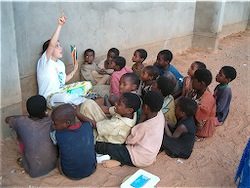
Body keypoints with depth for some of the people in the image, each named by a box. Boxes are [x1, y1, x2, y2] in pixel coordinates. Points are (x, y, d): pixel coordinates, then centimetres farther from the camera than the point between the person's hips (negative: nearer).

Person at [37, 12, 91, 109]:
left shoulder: (61, 64, 12)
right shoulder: (44, 61, -15)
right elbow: (51, 44, -32)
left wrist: (74, 70, 12)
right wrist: (60, 25, -38)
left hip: (61, 91, 8)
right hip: (49, 97, -8)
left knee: (87, 85, 2)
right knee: (66, 98, -42)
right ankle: (84, 101, -15)